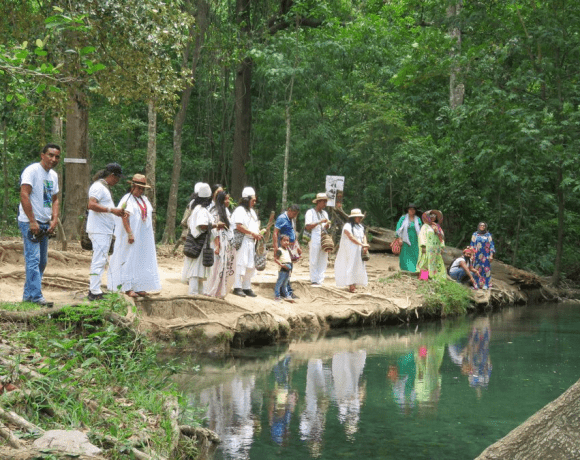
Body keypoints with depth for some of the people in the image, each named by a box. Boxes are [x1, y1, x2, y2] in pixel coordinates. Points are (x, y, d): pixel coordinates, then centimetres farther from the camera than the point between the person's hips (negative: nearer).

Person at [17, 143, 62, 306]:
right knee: (33, 259, -12)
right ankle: (36, 296, -15)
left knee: (42, 262, 11)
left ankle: (28, 295, 19)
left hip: (44, 224, 9)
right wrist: (32, 222, -22)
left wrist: (54, 220, 4)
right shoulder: (32, 171, -11)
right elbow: (24, 195, -19)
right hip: (30, 222, -9)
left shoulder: (53, 175, 14)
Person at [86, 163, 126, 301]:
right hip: (99, 231, -11)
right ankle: (95, 293, -13)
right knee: (99, 260, -12)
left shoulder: (105, 187, 21)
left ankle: (93, 290, 20)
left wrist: (117, 212, 18)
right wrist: (112, 210, -27)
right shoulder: (98, 187, -12)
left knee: (100, 261, 14)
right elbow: (92, 205, -25)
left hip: (105, 231, 11)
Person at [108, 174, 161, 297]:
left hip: (144, 237, 7)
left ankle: (139, 287, 10)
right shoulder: (127, 199, -8)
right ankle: (128, 288, -4)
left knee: (142, 261, 6)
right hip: (132, 237, -7)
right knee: (129, 260, -5)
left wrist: (151, 234, 13)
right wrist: (130, 234, -25)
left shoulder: (144, 199, 15)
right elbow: (124, 217, -17)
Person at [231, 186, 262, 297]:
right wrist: (253, 233, -18)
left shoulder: (252, 211, 22)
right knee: (241, 263, -11)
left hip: (251, 242, 9)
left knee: (250, 265, 9)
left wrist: (258, 234, 8)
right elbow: (239, 226, -19)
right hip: (242, 241, -9)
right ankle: (237, 287, -9)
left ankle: (247, 287, 15)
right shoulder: (240, 210, -8)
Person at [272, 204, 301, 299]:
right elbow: (275, 233, -17)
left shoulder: (292, 219, 14)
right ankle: (289, 291, -9)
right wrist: (276, 247, -24)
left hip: (292, 246, 9)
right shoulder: (282, 219, -12)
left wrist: (297, 247, 24)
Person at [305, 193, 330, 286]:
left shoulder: (324, 213, 20)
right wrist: (320, 222, -15)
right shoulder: (310, 212, 0)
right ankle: (314, 281, 0)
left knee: (323, 261, 2)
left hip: (324, 239, 6)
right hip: (315, 240, -6)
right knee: (314, 261, -5)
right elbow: (308, 227, -11)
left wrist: (327, 224, 0)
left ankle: (320, 280, 6)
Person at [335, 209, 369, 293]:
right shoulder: (348, 226, -10)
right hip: (350, 250, -8)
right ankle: (351, 286, -12)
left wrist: (365, 246, -7)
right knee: (351, 266, -10)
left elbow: (364, 236, 12)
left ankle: (354, 285, 11)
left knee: (358, 266, 6)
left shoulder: (360, 226, 16)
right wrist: (362, 245, -24)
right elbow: (351, 237, -20)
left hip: (358, 251, 8)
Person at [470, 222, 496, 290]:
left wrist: (491, 255, -5)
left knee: (485, 269, -4)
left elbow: (491, 245, 4)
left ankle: (485, 285, -3)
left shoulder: (488, 235, 8)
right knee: (477, 269, -3)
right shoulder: (475, 235, 10)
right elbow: (472, 245, 10)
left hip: (486, 256, -1)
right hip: (477, 256, 1)